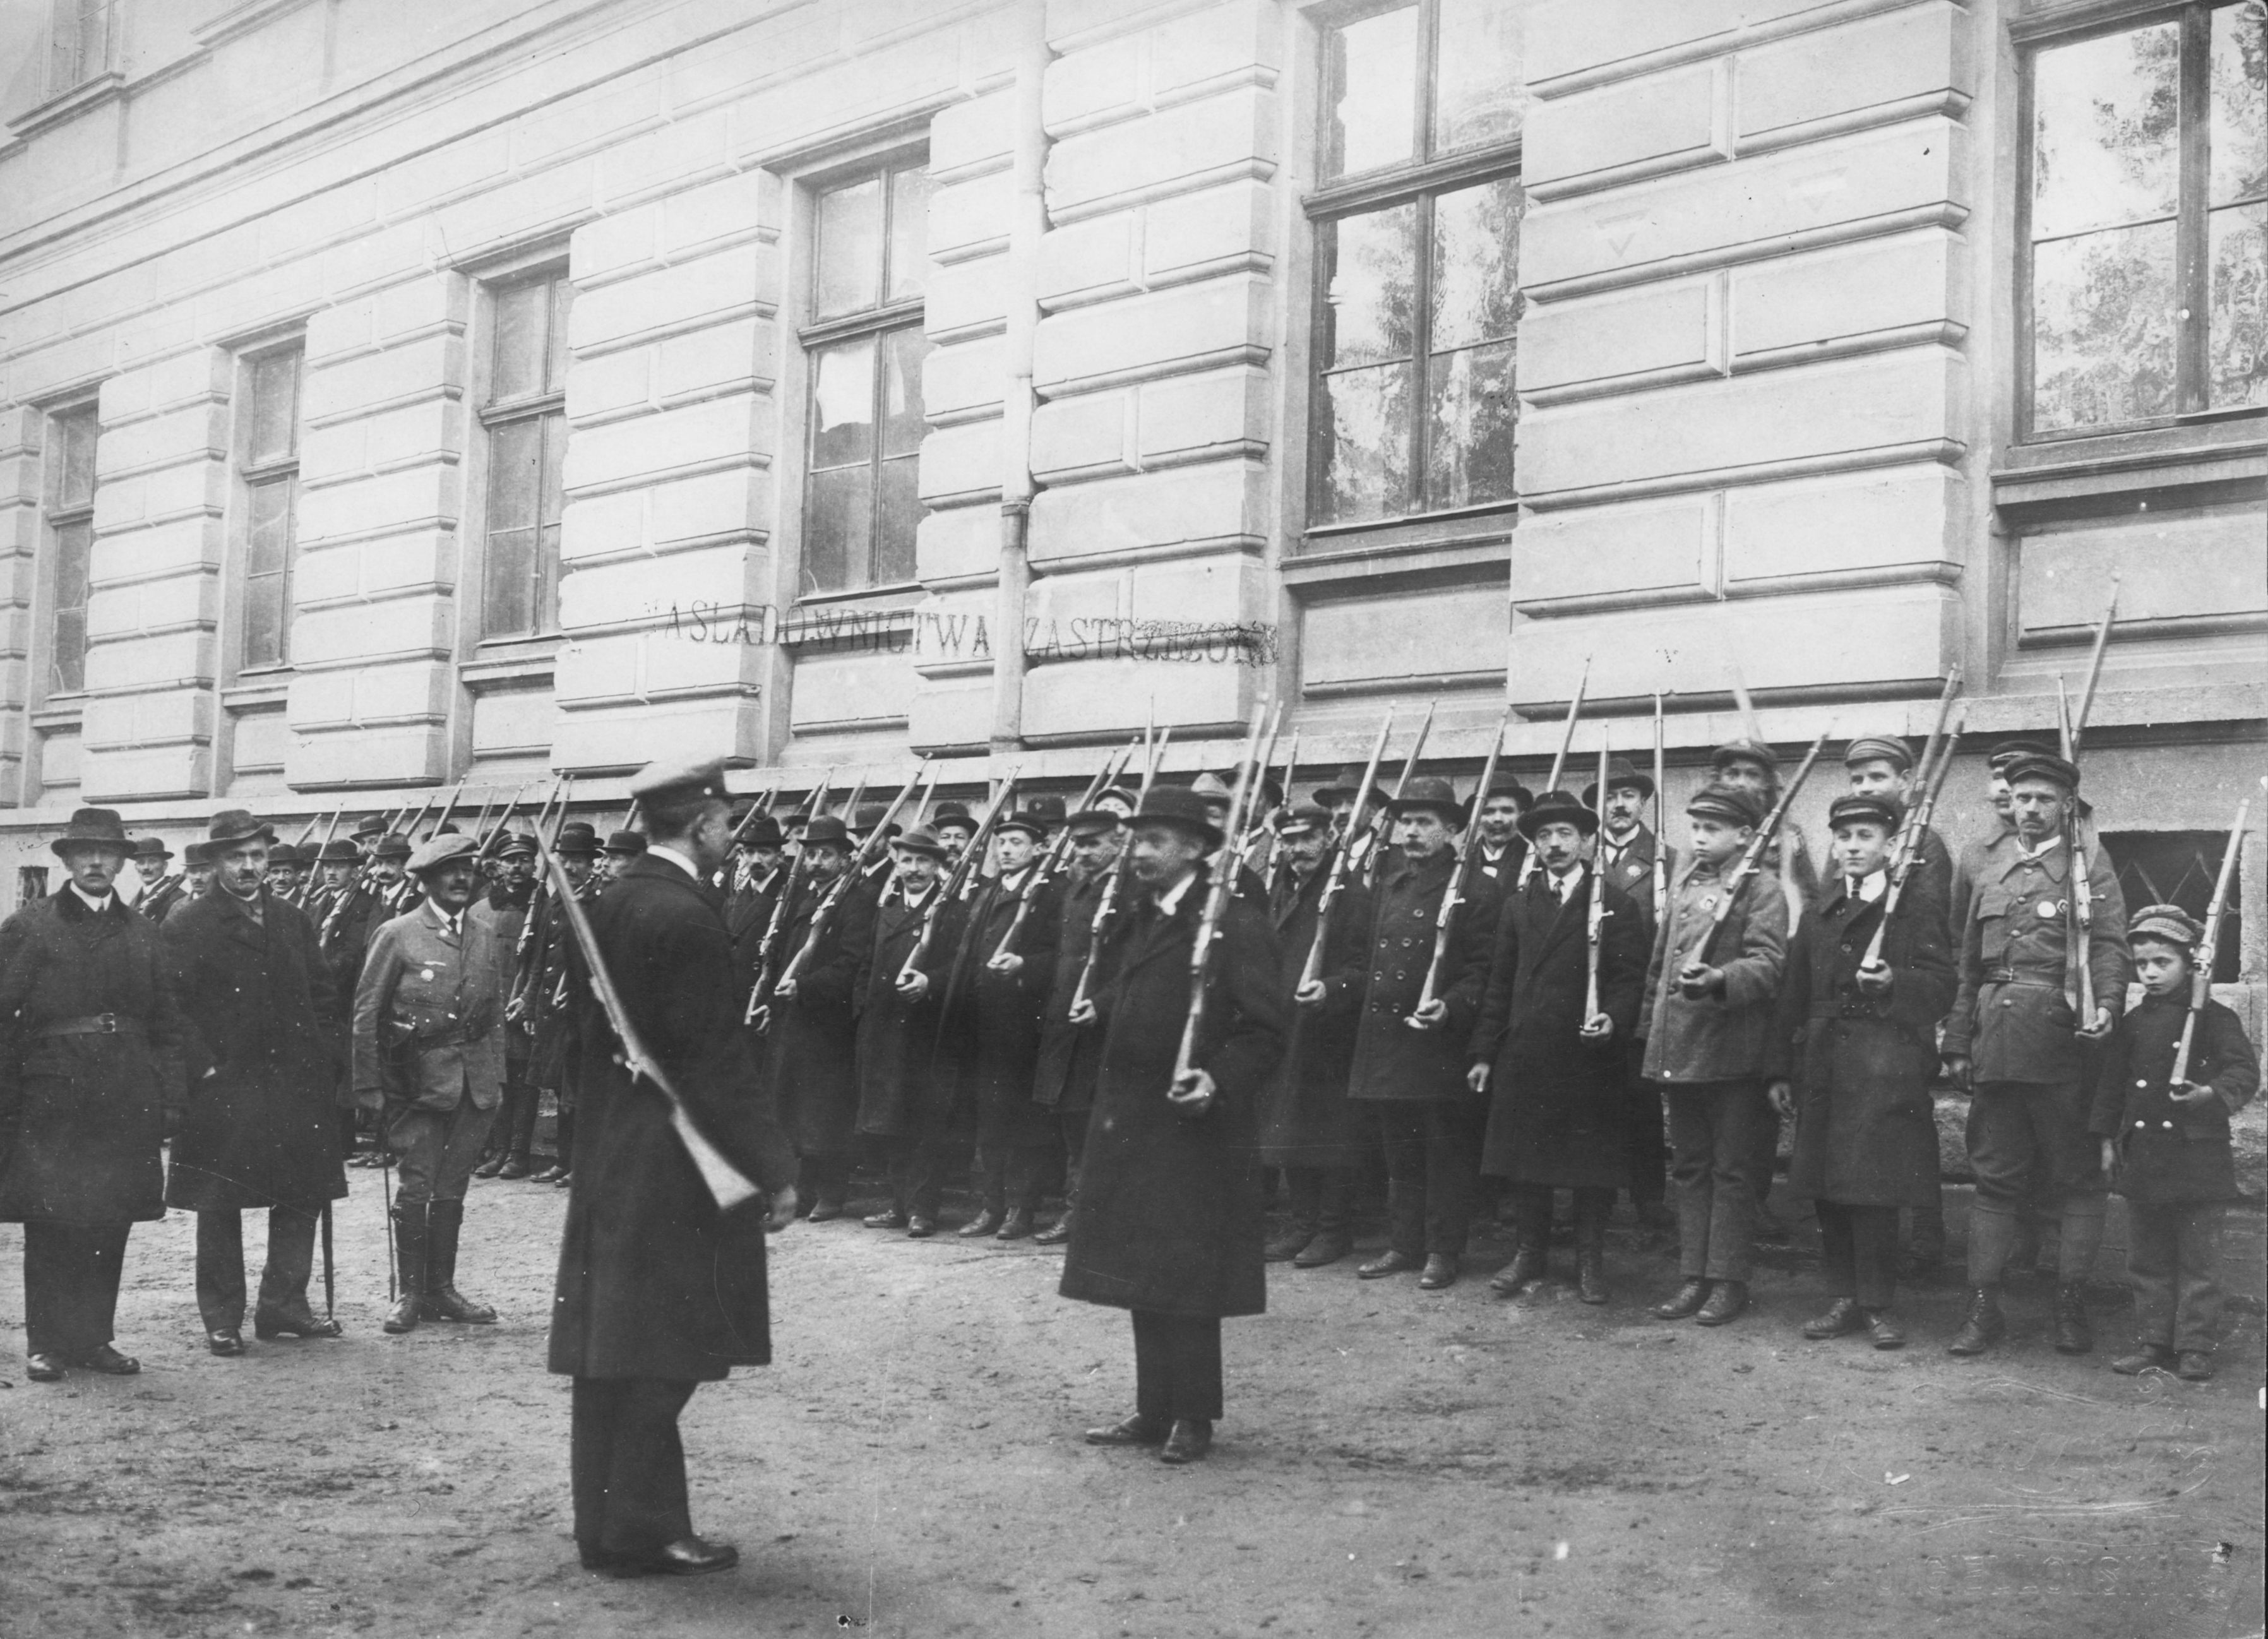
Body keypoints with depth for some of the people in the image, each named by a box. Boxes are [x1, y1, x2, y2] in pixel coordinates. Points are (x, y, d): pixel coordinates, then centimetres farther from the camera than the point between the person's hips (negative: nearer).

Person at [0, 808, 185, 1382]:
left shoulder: (144, 936, 12)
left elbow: (167, 1027, 13)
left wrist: (170, 1099, 5)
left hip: (126, 1104, 3)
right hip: (49, 1100, -3)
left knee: (111, 1225, 5)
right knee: (49, 1226, -1)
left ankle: (94, 1336, 14)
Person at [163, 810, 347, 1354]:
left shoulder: (295, 922, 13)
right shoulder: (186, 927, -2)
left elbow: (323, 999, 14)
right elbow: (174, 1008, -7)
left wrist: (323, 1061, 5)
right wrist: (202, 1068, -14)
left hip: (296, 1085, 5)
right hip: (222, 1086, -4)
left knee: (303, 1197, 6)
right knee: (219, 1206, 3)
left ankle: (283, 1307, 18)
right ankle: (222, 1320, 12)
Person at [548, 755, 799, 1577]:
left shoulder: (612, 901, 8)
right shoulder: (685, 915, -19)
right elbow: (717, 1060, -20)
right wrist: (774, 1168, -16)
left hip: (610, 1152, 9)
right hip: (670, 1167, -9)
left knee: (614, 1346, 13)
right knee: (659, 1355, -1)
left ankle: (604, 1521, 21)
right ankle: (641, 1531, 5)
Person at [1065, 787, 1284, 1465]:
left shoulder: (1234, 925, -13)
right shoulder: (1134, 921, 13)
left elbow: (1266, 1032, -15)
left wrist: (1218, 1081, -27)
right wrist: (1100, 1010, 8)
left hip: (1194, 1130, -8)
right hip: (1129, 1126, 8)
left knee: (1185, 1279, 0)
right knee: (1142, 1276, 12)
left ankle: (1194, 1416, 12)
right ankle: (1154, 1409, 22)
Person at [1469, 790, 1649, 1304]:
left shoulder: (1615, 904, 1)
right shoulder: (1518, 903, 11)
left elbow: (1630, 979, -3)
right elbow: (1499, 982, 11)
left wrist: (1613, 1019, -23)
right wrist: (1484, 1053, 7)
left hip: (1589, 1055, -3)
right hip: (1524, 1055, 3)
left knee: (1592, 1164, 3)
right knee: (1523, 1160, 8)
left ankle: (1590, 1261, 15)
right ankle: (1530, 1253, 21)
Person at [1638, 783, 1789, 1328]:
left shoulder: (1761, 890, -5)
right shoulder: (1683, 884, 15)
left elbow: (1768, 964, -17)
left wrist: (1717, 981, -35)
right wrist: (1650, 1032, 17)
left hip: (1731, 1053, -7)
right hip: (1677, 1051, 7)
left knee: (1732, 1171, 2)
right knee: (1689, 1168, 12)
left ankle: (1728, 1281, 8)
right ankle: (1694, 1277, 19)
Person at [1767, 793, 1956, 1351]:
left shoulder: (1918, 907, 2)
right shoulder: (1817, 916, 17)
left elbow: (1940, 986, -3)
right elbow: (1794, 997, 17)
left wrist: (1894, 982, -22)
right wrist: (1782, 1071, 14)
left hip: (1887, 1069, -5)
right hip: (1823, 1067, 5)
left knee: (1874, 1189, -7)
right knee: (1826, 1189, 6)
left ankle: (1877, 1304, 4)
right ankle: (1847, 1298, 17)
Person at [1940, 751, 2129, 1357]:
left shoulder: (2089, 865, 3)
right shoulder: (1991, 867, 16)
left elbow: (2110, 946, -8)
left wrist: (2106, 1007, -26)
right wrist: (1956, 1043, 12)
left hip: (2060, 1040, -4)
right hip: (1994, 1043, 4)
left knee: (2076, 1179, 3)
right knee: (1994, 1177, 6)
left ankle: (2071, 1305, 10)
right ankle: (1984, 1307, 9)